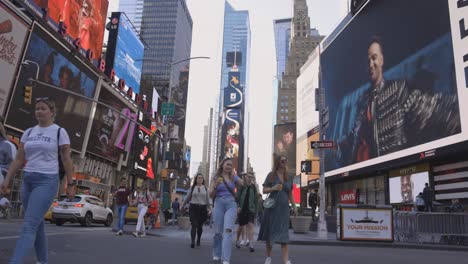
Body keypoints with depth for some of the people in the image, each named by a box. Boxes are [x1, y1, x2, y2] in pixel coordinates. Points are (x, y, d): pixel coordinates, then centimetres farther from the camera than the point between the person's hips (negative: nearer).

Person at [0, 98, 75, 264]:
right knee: (37, 225, 13)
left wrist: (70, 185, -4)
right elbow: (19, 159, 11)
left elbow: (67, 160, -3)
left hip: (47, 181, -6)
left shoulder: (60, 132, -3)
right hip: (27, 181, 6)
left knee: (29, 226, -14)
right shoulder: (29, 132, 12)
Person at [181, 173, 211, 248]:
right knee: (194, 225, -13)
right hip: (193, 207, -1)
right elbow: (188, 198, 14)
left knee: (200, 226, 5)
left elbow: (207, 200, 11)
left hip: (202, 208, 1)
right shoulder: (193, 188, 8)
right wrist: (182, 206, 16)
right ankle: (192, 241, -18)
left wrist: (208, 208, 5)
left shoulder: (205, 188, 10)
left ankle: (198, 240, 26)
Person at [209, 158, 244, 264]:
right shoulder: (216, 177, 6)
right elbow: (211, 195, 4)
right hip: (219, 204, 1)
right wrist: (216, 186, -12)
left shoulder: (234, 177, 9)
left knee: (228, 230, -18)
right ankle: (217, 254, 31)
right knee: (218, 231, 9)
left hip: (231, 204, 0)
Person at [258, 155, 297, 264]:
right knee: (270, 231, 8)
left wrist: (294, 207, 9)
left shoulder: (289, 177, 10)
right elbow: (264, 190, 0)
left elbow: (290, 194, 15)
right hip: (272, 206, -2)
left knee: (283, 234, -5)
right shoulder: (271, 175, 0)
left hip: (284, 207, 2)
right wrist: (273, 188, -18)